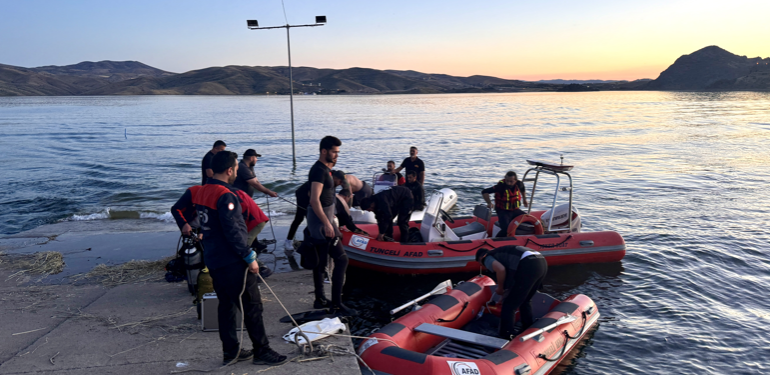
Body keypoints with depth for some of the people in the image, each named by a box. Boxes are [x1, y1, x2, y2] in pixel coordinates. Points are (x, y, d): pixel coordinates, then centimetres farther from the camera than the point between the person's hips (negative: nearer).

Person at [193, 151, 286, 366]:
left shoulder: (201, 193, 9)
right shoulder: (225, 195, -20)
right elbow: (233, 231, -23)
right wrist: (249, 257, -16)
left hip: (213, 260, 9)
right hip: (232, 262, -9)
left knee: (226, 304, 16)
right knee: (252, 305, 0)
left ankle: (230, 351, 23)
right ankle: (262, 352, 7)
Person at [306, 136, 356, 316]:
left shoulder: (324, 168, 13)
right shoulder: (319, 171, -18)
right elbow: (314, 200, -27)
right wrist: (327, 224, -30)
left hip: (323, 218, 11)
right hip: (321, 220, -11)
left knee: (320, 260, 16)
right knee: (341, 259, -11)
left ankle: (320, 299, 26)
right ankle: (336, 304, -7)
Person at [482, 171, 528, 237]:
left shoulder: (519, 184, -6)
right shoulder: (501, 186, -22)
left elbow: (523, 190, 21)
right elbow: (484, 192, -19)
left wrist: (524, 200, 27)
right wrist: (489, 203, -25)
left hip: (515, 210, 6)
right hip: (503, 211, -6)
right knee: (506, 229, -28)